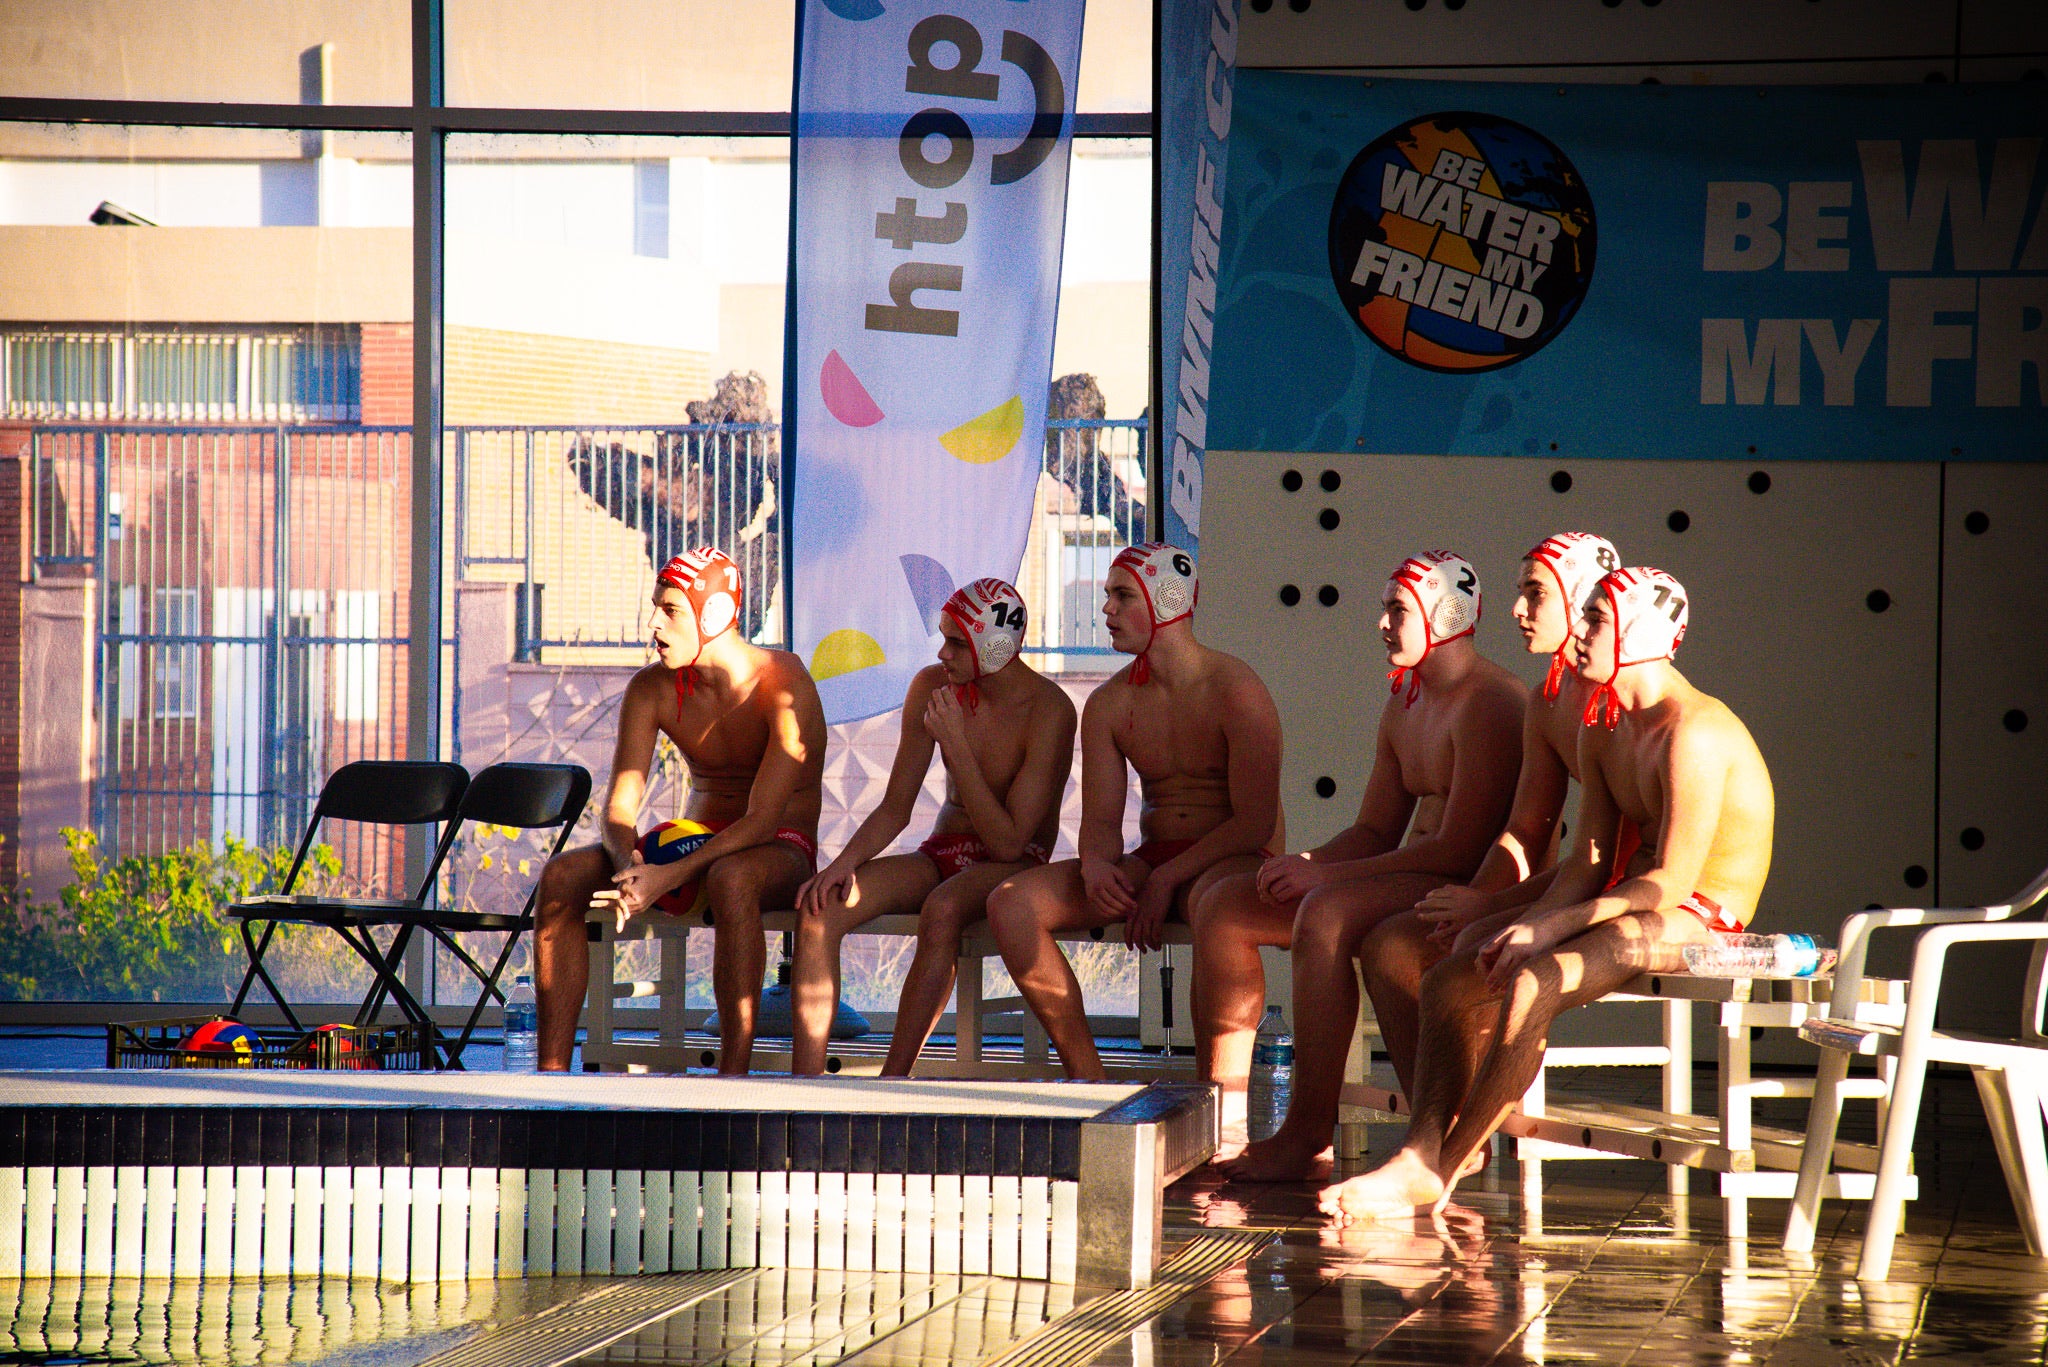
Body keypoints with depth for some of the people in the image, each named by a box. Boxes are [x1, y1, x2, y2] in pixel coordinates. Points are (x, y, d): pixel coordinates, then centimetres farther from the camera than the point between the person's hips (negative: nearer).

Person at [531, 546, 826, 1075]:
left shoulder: (784, 686, -19)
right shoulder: (651, 689, -2)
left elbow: (761, 820, -26)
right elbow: (619, 807, -6)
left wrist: (668, 877, -36)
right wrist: (629, 866, -30)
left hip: (781, 848, -6)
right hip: (695, 839, 6)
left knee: (730, 879, -42)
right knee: (562, 875, -18)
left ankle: (733, 1077, -40)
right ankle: (550, 1071, -20)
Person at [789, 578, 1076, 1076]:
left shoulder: (1048, 710, -17)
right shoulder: (931, 688, 0)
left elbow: (1009, 842, -20)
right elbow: (895, 808, 7)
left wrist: (956, 744, -23)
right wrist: (845, 862, -13)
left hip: (1015, 867, -5)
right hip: (941, 855, 5)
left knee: (942, 909, -39)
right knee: (820, 906, -21)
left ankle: (893, 1081, -32)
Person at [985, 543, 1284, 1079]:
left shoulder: (1235, 692, -12)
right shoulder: (1108, 704, 7)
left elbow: (1255, 823, -15)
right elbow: (1101, 819, 7)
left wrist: (1167, 879, -18)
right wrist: (1096, 868, -17)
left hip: (1239, 861, -6)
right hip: (1153, 857, 6)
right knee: (1010, 903, -13)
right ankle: (1087, 1080, -9)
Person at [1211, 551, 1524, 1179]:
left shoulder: (1488, 703, -14)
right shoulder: (1404, 708, 18)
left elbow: (1457, 850, -21)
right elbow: (1374, 831, 19)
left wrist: (1327, 874, -19)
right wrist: (1307, 865, -4)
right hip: (1419, 882, 10)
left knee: (1326, 913, -35)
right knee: (1225, 904, 2)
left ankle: (1308, 1132, -32)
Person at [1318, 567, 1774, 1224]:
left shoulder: (1694, 732, -20)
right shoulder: (1601, 725, 10)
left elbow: (1668, 885, -23)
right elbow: (1589, 860, 10)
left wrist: (1550, 926, -19)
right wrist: (1530, 924, -8)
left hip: (1692, 921, -10)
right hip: (1628, 906, 10)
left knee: (1529, 988, -30)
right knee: (1450, 982, -2)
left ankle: (1443, 1173, -21)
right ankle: (1419, 1159, -15)